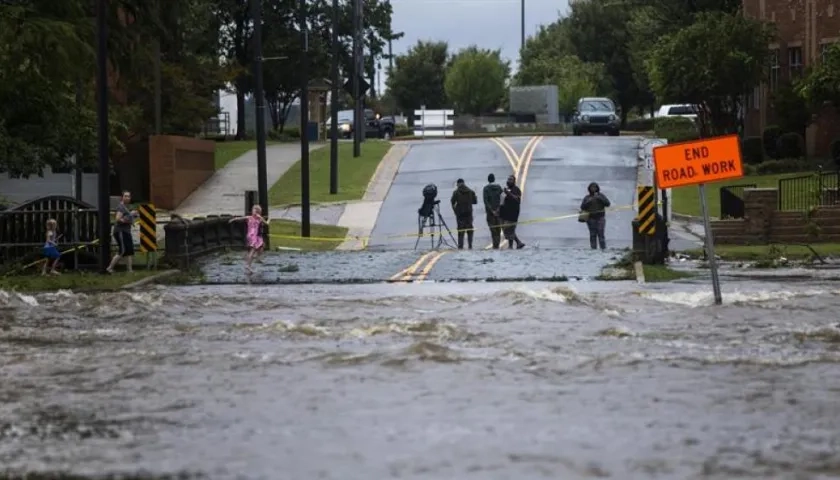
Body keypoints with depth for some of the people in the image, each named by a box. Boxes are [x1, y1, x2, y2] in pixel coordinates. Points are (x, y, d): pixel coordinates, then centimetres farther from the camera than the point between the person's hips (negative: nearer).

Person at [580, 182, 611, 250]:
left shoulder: (601, 196, 5)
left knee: (600, 234, -13)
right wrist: (588, 202, -14)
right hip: (591, 218, 1)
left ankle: (603, 249, -14)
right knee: (593, 235, -5)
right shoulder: (587, 197, 7)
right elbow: (582, 207, 2)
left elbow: (607, 203, -6)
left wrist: (599, 198, -16)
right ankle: (593, 249, -5)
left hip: (600, 218, -1)